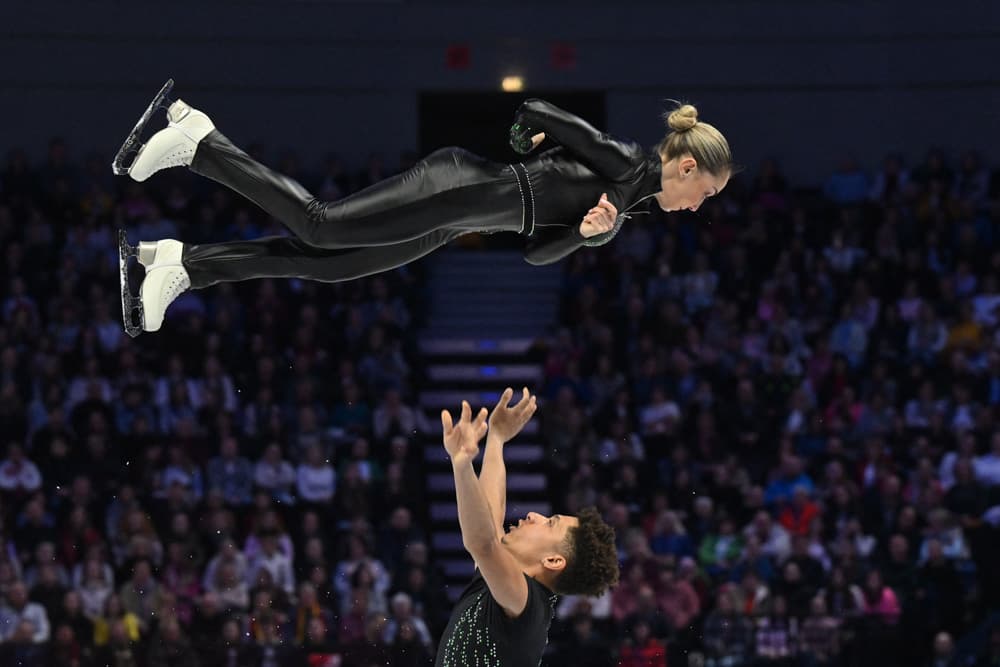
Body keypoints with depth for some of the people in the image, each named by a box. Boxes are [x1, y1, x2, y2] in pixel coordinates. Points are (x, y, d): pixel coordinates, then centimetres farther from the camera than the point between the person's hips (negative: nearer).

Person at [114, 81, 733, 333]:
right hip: (462, 184, -8)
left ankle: (186, 261, -3)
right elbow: (542, 111, -12)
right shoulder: (628, 162, -7)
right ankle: (200, 138, -13)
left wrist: (586, 232, 0)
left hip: (455, 223, 8)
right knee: (322, 226, -16)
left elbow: (538, 250, 18)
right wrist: (524, 139, 8)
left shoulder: (622, 208, 22)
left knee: (323, 262, 0)